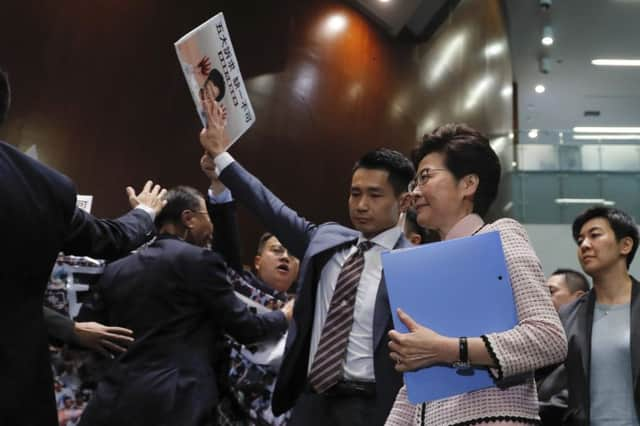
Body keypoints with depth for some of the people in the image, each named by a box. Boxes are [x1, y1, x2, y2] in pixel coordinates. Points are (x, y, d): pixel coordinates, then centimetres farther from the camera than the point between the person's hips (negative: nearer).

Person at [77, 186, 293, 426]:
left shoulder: (116, 270, 11)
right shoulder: (200, 260, -5)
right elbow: (243, 327, -2)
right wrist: (285, 316, 18)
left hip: (115, 402, 6)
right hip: (174, 404, -5)